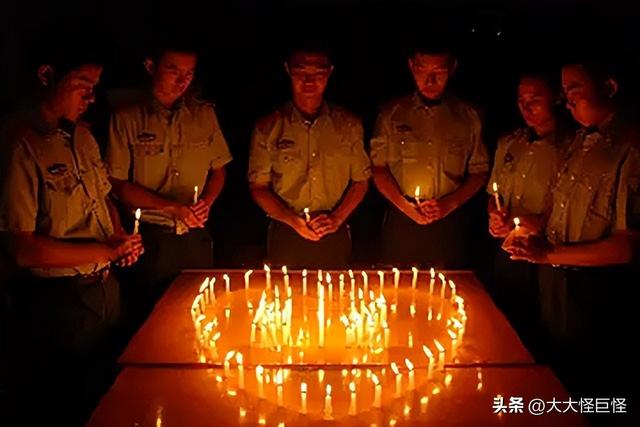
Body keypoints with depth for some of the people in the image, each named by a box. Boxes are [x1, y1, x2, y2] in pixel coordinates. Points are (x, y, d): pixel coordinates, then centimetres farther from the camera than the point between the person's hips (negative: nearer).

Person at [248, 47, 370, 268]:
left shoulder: (348, 125, 3)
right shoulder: (268, 127, -1)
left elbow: (360, 180, 7)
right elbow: (258, 186, 1)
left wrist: (337, 218, -8)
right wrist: (292, 220, -12)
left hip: (334, 238, 1)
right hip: (286, 236, -1)